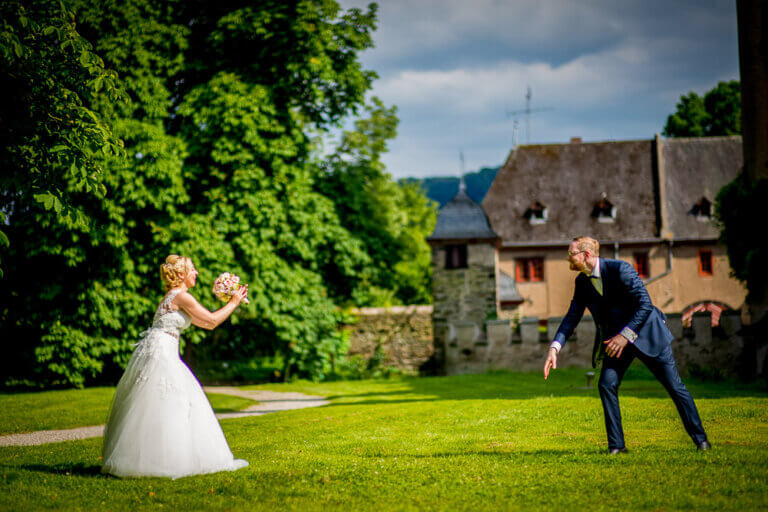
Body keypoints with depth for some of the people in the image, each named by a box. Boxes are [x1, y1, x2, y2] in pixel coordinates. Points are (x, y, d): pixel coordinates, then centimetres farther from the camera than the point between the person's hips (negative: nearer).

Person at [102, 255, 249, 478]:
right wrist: (233, 303, 2)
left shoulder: (173, 297, 19)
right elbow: (211, 322, -7)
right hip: (160, 353, -10)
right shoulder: (181, 296, -9)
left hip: (155, 352, 10)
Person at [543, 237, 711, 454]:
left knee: (674, 385, 0)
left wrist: (625, 335, -29)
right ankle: (616, 445, -3)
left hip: (646, 332, -5)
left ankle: (700, 438, 14)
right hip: (616, 339, 5)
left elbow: (645, 305, -24)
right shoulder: (582, 281, -3)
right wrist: (554, 348, -9)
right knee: (606, 384, -12)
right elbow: (572, 316, 3)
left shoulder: (620, 269, -23)